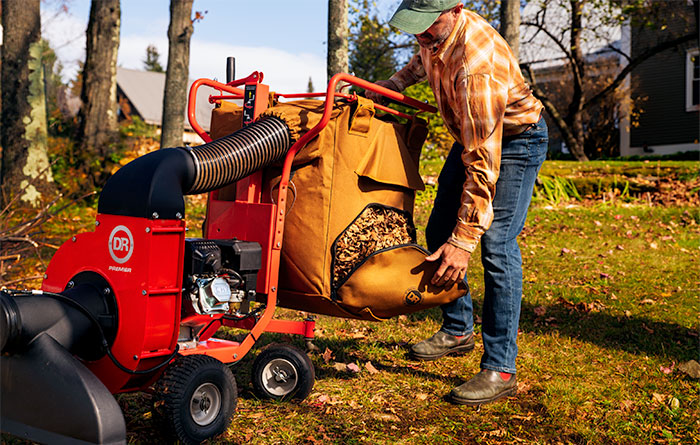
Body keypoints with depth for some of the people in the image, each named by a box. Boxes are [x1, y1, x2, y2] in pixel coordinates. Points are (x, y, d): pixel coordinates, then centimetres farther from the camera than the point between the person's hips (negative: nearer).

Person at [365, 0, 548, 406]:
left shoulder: (477, 67, -39)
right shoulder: (436, 35, -12)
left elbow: (483, 162, -38)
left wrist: (465, 238, -37)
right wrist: (393, 85, 8)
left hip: (516, 140, -9)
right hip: (472, 133, 9)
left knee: (496, 244, -21)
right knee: (439, 232, 8)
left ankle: (500, 368, -16)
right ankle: (458, 330, 24)